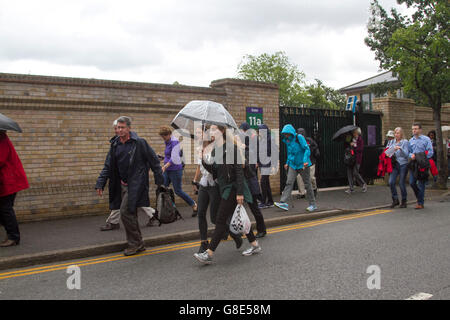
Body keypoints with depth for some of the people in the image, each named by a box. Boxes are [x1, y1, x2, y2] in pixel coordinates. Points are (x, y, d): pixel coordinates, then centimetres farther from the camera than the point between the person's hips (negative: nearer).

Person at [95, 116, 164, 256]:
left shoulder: (139, 142, -9)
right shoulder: (115, 145, 9)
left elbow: (154, 161, -6)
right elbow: (108, 166, 14)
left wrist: (159, 181, -8)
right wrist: (101, 184, 8)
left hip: (136, 184, -7)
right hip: (123, 184, 7)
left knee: (125, 212, -13)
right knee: (130, 214, 11)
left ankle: (134, 244, 1)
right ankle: (139, 244, 23)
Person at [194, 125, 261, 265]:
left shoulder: (231, 148, -15)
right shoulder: (215, 150, 10)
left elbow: (239, 170, -17)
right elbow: (215, 172, 10)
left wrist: (239, 192, -21)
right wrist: (204, 160, -5)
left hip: (233, 189, -9)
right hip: (225, 189, 9)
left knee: (221, 221, -7)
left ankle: (209, 254, -3)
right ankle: (255, 245, 28)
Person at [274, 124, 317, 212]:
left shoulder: (299, 137, -12)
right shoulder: (287, 140, 9)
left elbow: (307, 149, -15)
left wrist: (305, 160, -26)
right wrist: (287, 163, 15)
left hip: (302, 165, -6)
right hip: (293, 165, 6)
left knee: (307, 184, 3)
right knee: (289, 182, -7)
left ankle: (313, 204, 15)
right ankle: (284, 203, -13)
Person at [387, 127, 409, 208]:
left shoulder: (405, 142, -2)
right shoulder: (393, 142, 13)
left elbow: (406, 154, -9)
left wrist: (400, 148, -24)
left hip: (403, 164, -4)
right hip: (394, 165, 4)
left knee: (402, 183, -3)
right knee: (391, 182, -8)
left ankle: (404, 201, 12)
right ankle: (395, 200, 5)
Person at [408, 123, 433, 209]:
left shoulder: (426, 139, -1)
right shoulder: (411, 140, 14)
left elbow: (430, 152, -6)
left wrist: (422, 159, -15)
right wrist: (411, 155, -3)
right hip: (413, 164, 5)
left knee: (420, 184, -3)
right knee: (412, 182, 2)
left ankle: (420, 203, 5)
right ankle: (419, 197, 25)